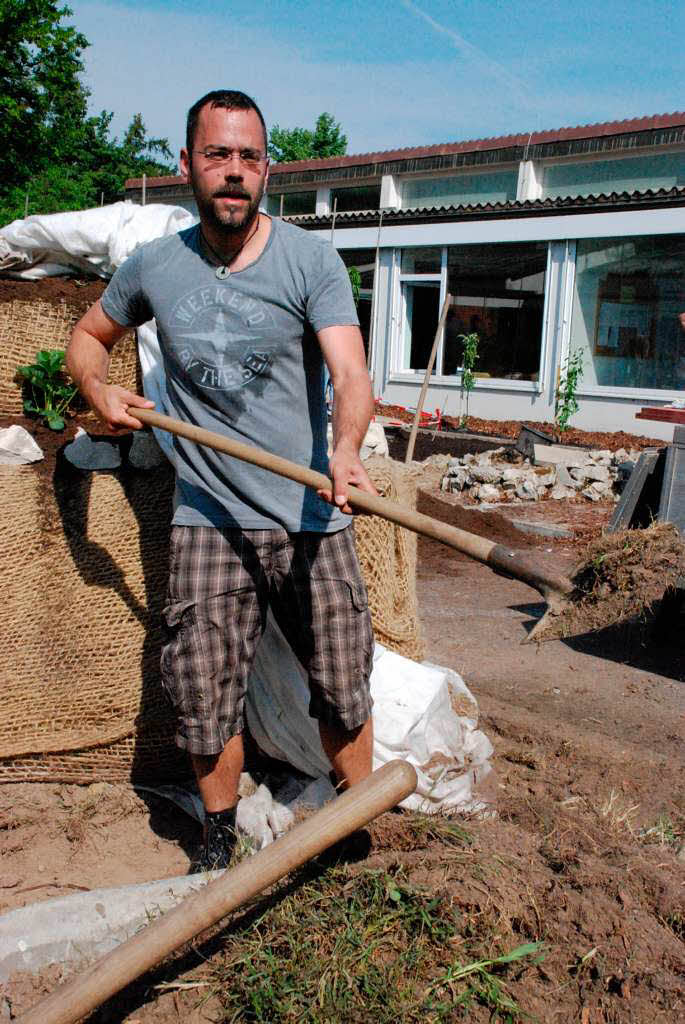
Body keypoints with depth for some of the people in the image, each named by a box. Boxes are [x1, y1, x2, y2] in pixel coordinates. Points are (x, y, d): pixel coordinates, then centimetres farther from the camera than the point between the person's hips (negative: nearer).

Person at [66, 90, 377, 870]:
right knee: (204, 700, 6)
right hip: (207, 521, 2)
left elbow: (351, 375, -18)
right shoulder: (153, 266, 5)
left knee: (342, 692, 8)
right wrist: (97, 387, 0)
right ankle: (218, 841, 31)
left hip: (310, 520, -1)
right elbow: (87, 336, 23)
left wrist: (345, 450, -39)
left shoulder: (310, 260, -5)